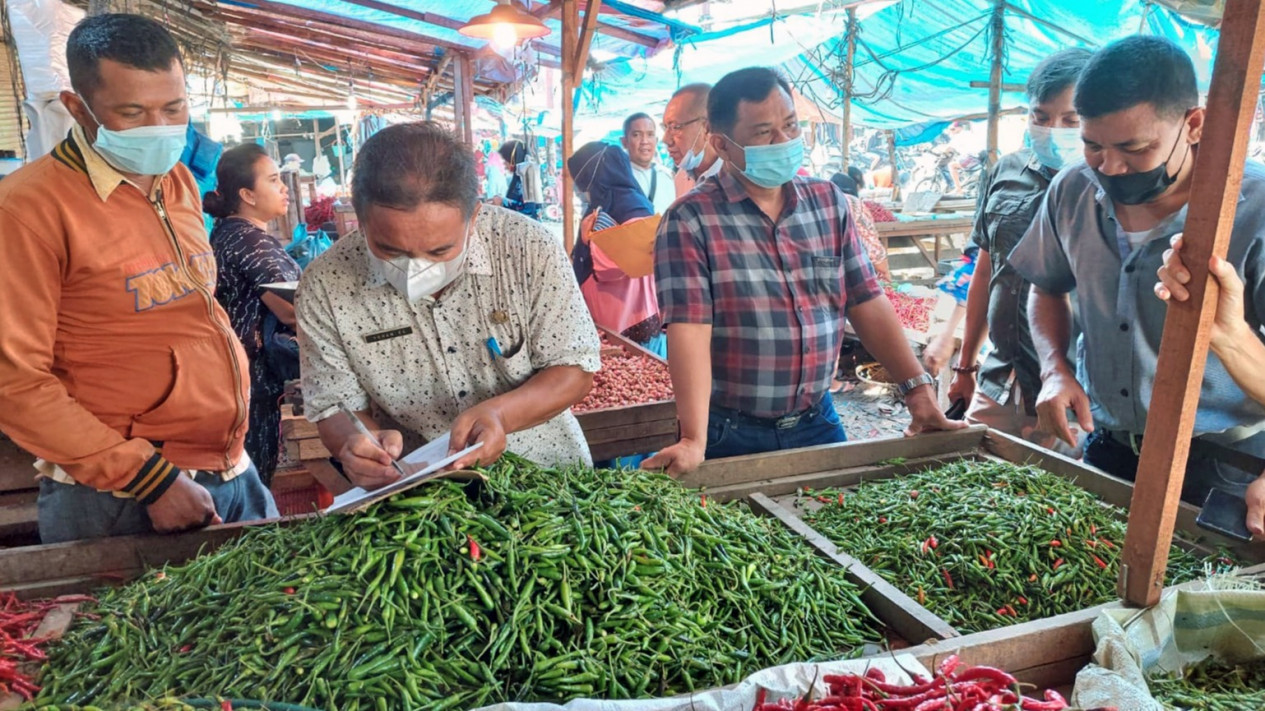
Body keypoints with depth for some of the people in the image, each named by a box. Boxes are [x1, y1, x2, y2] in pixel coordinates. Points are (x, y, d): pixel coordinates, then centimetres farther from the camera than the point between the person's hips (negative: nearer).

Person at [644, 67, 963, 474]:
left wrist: (918, 390, -1)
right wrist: (694, 442, -28)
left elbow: (868, 304, 5)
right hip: (730, 435, -4)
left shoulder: (829, 202, 4)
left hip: (818, 423, 5)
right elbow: (689, 332, -20)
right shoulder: (690, 222, -12)